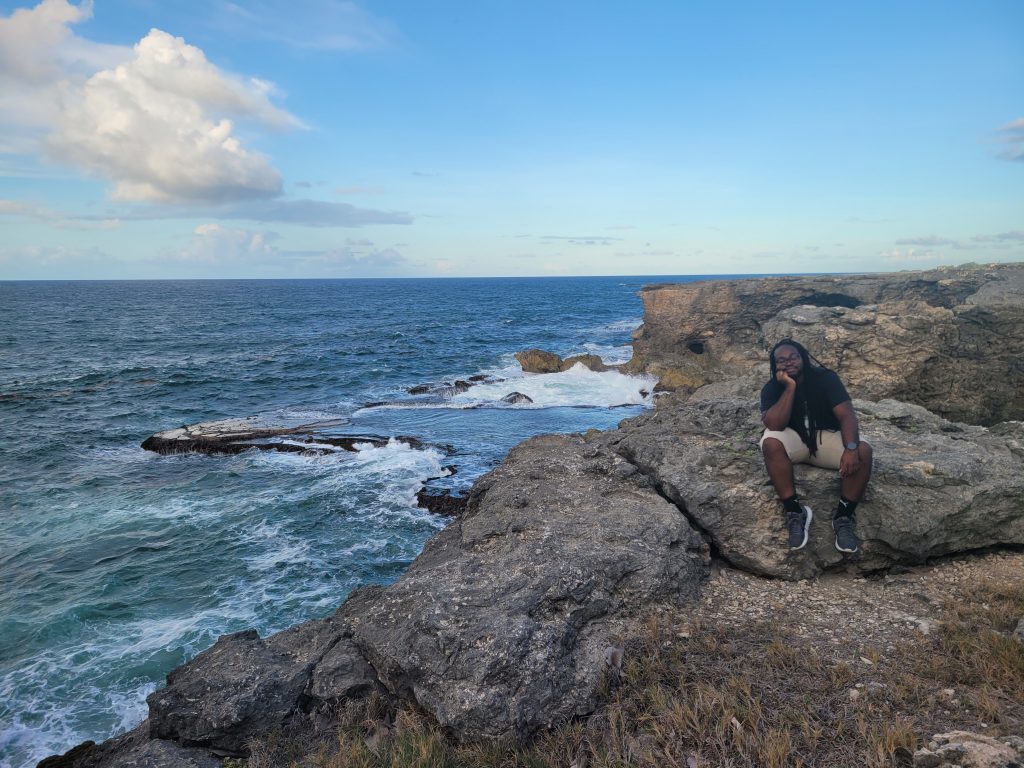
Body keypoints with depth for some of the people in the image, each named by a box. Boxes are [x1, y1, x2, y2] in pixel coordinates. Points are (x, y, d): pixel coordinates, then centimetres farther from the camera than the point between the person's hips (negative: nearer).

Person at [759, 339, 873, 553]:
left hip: (827, 437, 1)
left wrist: (851, 448, -37)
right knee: (770, 443, -35)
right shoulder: (771, 388, -11)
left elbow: (846, 415, -19)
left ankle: (843, 516, -17)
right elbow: (774, 425, -26)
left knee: (863, 451, -29)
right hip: (794, 441, -1)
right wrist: (790, 387, -28)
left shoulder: (825, 378, -11)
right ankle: (795, 511, -26)